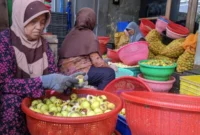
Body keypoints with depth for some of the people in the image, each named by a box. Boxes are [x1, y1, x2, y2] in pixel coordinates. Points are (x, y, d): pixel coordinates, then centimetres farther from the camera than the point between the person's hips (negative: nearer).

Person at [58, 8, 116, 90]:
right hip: (76, 72, -9)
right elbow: (96, 61, -13)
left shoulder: (72, 32, 14)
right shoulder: (90, 35, -7)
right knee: (109, 73, -9)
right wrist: (110, 66, 5)